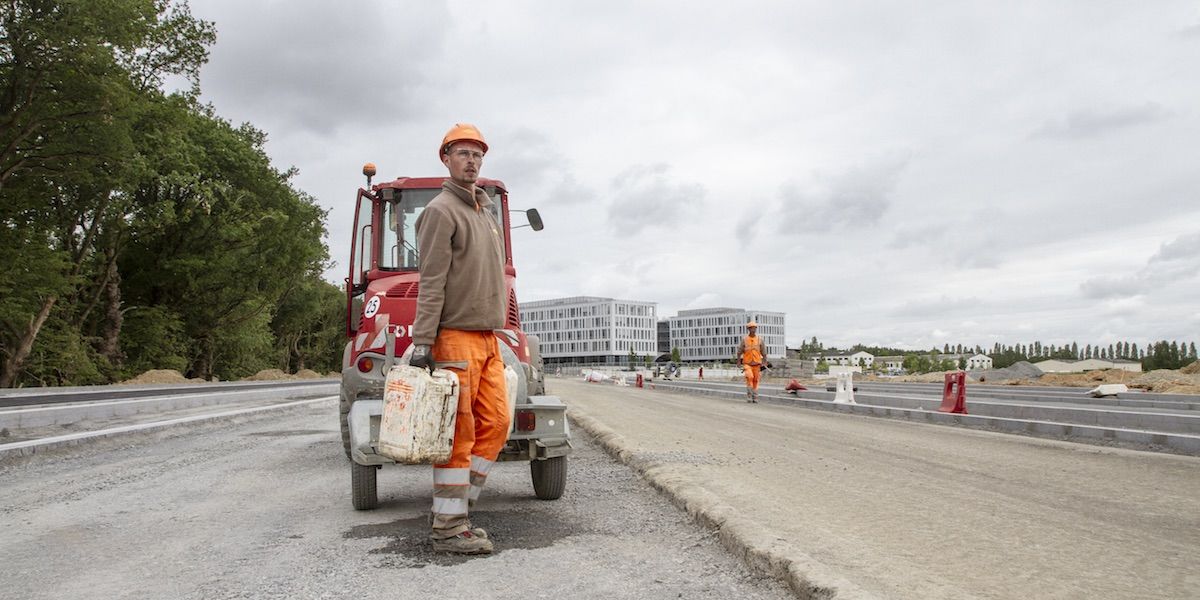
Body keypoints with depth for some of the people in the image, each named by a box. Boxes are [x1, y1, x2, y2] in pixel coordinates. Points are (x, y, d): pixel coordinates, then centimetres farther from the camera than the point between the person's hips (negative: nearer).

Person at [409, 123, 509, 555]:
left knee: (495, 424, 6)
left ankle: (456, 508, 14)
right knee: (458, 432, -7)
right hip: (455, 336, -8)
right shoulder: (441, 210, -5)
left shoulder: (486, 213, 22)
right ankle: (448, 528, 0)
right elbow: (431, 282, -13)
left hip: (487, 338, 9)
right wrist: (422, 341, -19)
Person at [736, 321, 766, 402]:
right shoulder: (744, 340, -1)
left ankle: (755, 397, 14)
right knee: (750, 377, -22)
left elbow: (764, 353, 5)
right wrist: (738, 363, 0)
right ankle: (749, 395, -13)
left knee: (755, 380, 3)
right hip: (747, 364, -2)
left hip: (756, 364, 2)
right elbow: (739, 352, 4)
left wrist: (764, 364, 1)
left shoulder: (760, 340, 1)